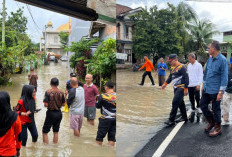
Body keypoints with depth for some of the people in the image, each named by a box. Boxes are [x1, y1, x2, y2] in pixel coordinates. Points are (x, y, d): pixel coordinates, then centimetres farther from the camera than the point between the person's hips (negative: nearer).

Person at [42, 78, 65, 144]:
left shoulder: (48, 92, -15)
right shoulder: (61, 93, -5)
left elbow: (46, 105, -17)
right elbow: (63, 104, 3)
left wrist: (50, 105, 4)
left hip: (51, 113, -4)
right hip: (59, 113, 4)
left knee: (45, 131, 9)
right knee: (56, 132, 16)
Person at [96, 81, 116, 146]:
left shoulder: (103, 96, -13)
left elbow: (97, 106, -2)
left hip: (105, 119, -4)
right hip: (115, 119, 4)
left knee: (99, 137, 9)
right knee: (112, 138, 10)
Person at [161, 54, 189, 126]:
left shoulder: (181, 67, -15)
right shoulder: (172, 68, 12)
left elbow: (186, 78, -17)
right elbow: (170, 77, 25)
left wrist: (185, 89, -18)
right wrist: (165, 84, 18)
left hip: (181, 88, -9)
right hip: (175, 88, 9)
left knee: (175, 102, -12)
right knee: (180, 102, 15)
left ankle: (171, 120, -11)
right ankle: (184, 117, 28)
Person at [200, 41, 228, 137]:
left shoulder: (222, 60, -16)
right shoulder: (209, 59, 8)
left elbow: (224, 77, -18)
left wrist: (221, 92, -20)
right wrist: (204, 84, 21)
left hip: (215, 90, -8)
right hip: (206, 89, 8)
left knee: (215, 109, 4)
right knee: (202, 105, 13)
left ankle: (217, 128, 20)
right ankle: (211, 122, 32)